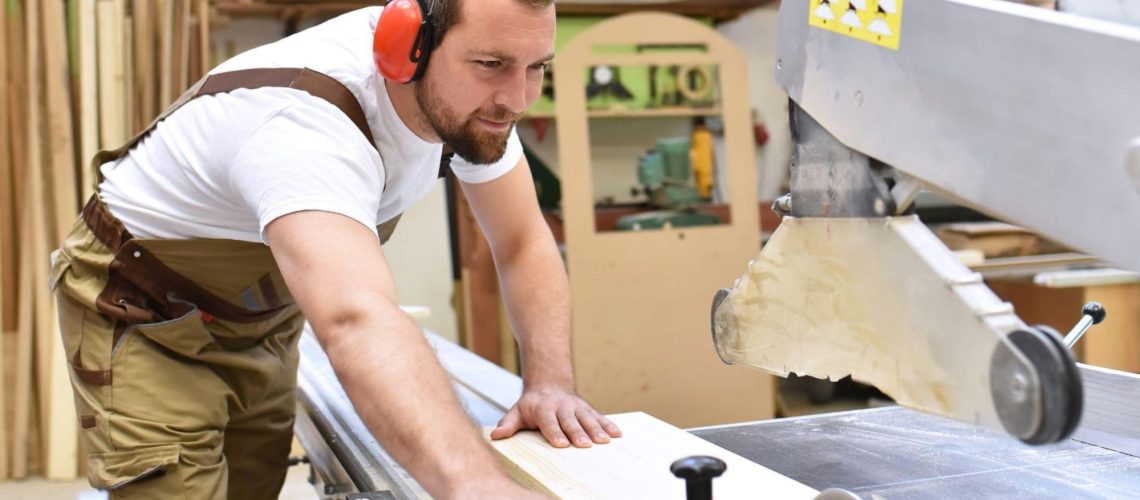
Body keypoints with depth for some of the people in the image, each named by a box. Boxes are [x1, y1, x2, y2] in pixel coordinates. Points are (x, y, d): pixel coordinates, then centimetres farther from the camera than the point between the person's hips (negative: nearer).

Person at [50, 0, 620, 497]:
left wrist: (550, 381, -28)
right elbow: (356, 324, -58)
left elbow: (525, 245, -11)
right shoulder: (305, 122, -41)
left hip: (260, 316, 7)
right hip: (144, 317, -6)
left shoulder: (469, 93, -16)